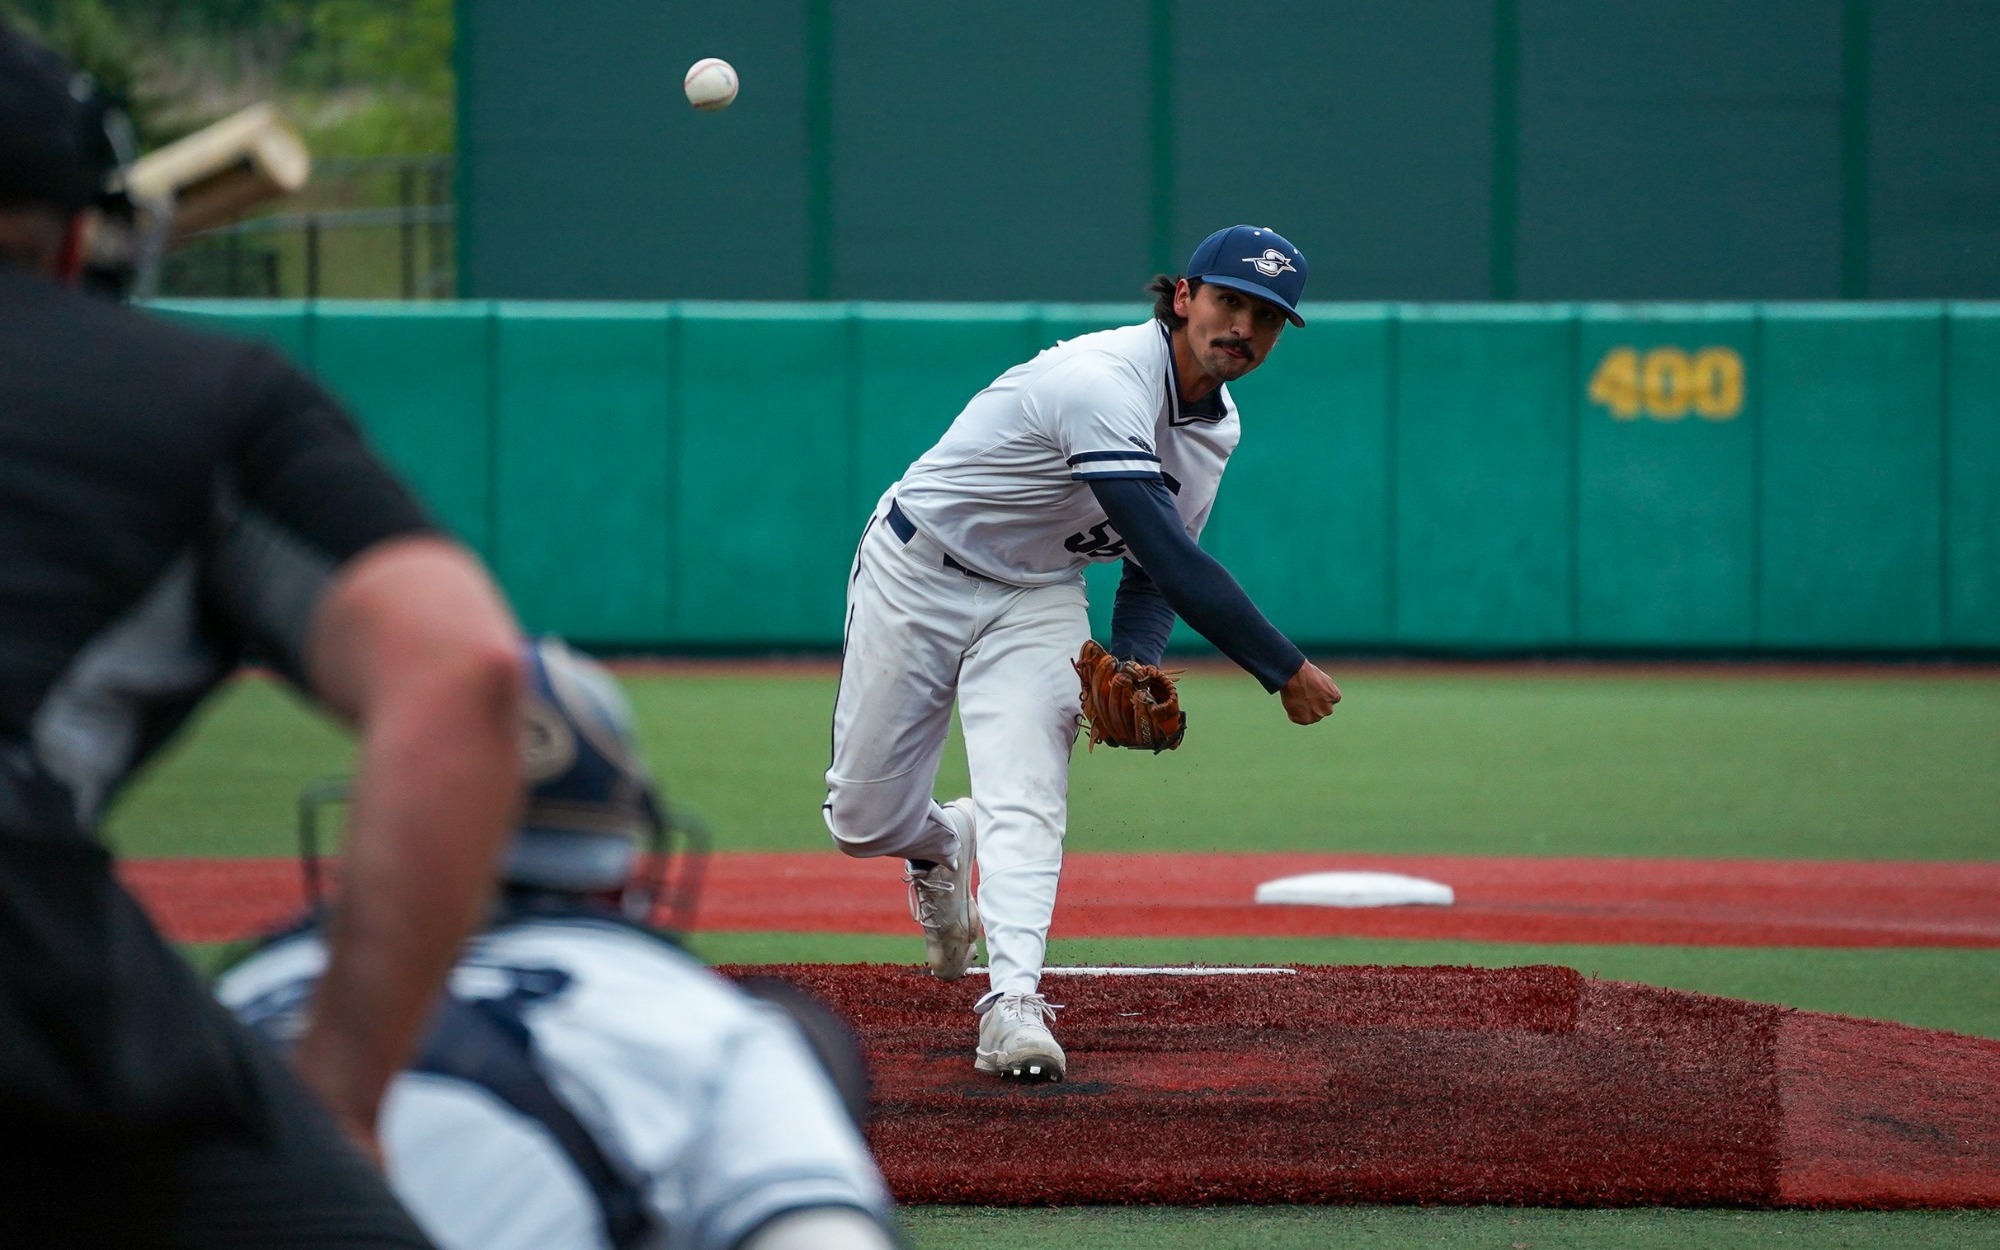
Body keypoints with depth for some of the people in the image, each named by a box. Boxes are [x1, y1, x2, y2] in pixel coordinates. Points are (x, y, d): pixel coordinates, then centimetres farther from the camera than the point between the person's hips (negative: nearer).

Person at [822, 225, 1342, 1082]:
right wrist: (1286, 672, -33)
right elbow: (1168, 557, -36)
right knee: (865, 821, 3)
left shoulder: (1215, 426, -3)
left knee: (1027, 801, -19)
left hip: (1038, 600, 5)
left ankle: (1013, 1004, -29)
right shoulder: (1104, 383, -32)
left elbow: (1154, 573, 6)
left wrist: (1134, 666, -16)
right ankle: (942, 844, 37)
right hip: (917, 578, -5)